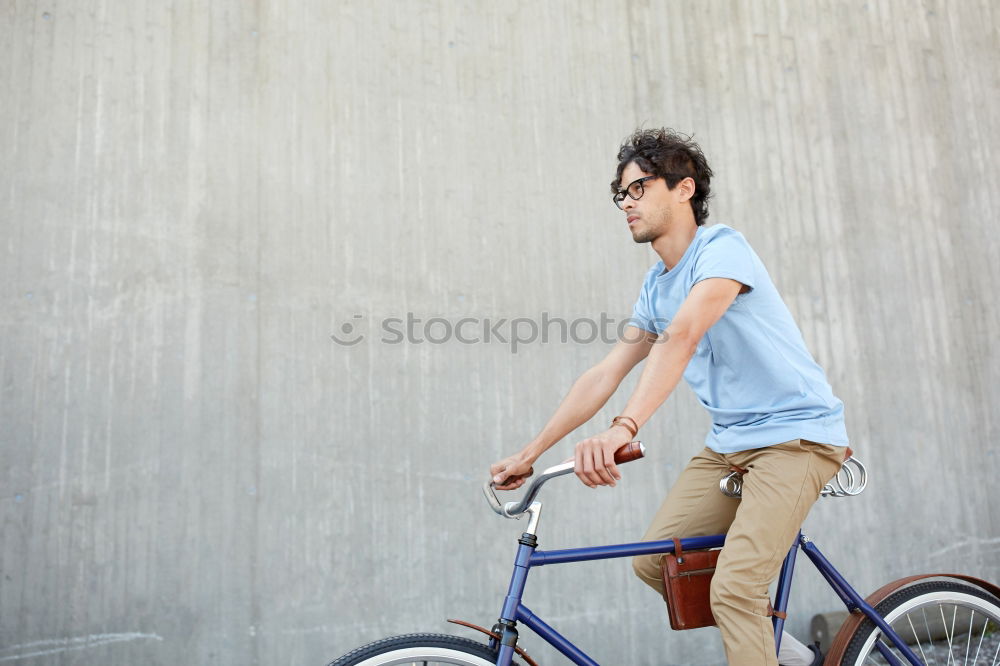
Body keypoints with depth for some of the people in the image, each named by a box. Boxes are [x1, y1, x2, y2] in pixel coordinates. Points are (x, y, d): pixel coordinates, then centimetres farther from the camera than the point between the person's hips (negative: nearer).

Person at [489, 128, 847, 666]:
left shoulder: (722, 249, -14)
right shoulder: (655, 286, 10)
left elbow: (682, 337, -32)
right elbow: (605, 374, 7)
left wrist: (624, 428, -45)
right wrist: (528, 454, 4)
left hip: (795, 434, -8)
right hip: (729, 441, 8)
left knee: (732, 587, -20)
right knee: (653, 561, 2)